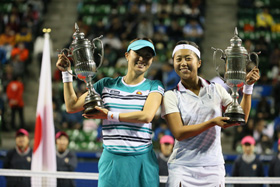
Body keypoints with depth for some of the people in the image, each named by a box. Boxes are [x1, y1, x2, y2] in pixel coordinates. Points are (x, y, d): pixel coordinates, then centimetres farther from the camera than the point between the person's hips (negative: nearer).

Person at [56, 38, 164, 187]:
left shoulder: (154, 86, 5)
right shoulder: (107, 85, 11)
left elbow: (146, 116, -13)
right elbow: (72, 106, 13)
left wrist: (110, 115, -10)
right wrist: (66, 73, 9)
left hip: (142, 160, -1)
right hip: (111, 159, 1)